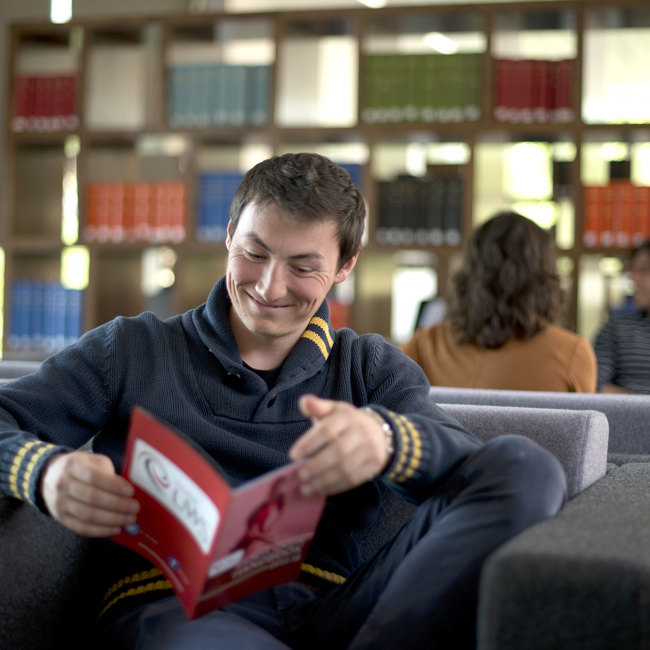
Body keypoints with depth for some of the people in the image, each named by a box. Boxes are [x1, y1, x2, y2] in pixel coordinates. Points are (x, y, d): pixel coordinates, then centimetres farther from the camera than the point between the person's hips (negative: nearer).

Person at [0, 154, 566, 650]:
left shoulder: (371, 367, 22)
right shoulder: (132, 351, 21)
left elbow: (467, 466, 3)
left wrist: (386, 438, -23)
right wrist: (48, 472, -15)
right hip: (175, 604, -4)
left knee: (526, 466, -21)